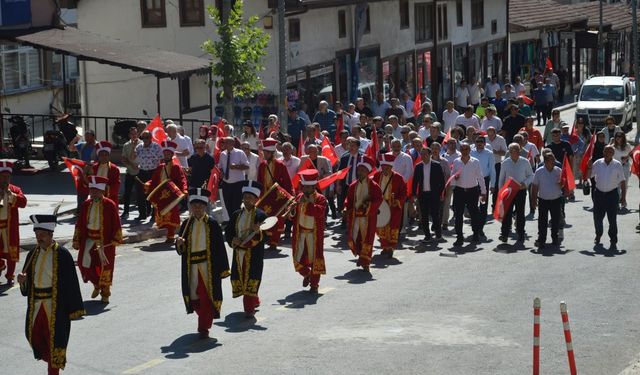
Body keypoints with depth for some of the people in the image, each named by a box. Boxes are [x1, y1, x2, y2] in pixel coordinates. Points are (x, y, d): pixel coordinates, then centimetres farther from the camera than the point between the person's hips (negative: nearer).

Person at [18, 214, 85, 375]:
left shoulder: (62, 254, -11)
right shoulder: (33, 254, 6)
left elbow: (70, 282, -11)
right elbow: (28, 284, 12)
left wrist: (73, 309, -13)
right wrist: (23, 280, -12)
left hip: (55, 306, -6)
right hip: (36, 304, 6)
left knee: (53, 339, 1)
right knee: (35, 337, 12)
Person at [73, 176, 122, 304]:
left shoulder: (110, 205, -9)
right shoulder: (86, 204, 2)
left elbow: (116, 224, -5)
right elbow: (79, 224, 8)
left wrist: (115, 240, -8)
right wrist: (77, 241, 7)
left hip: (105, 241, -4)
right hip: (89, 240, 4)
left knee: (104, 266, 4)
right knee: (84, 264, 2)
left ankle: (105, 293, 20)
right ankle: (96, 285, 30)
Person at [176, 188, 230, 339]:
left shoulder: (212, 224, -6)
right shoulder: (186, 224, 5)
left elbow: (219, 247, -6)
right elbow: (181, 249, 10)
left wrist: (223, 268, -9)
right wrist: (179, 244, -15)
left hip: (208, 266, -4)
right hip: (191, 267, 4)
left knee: (206, 297, -4)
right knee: (194, 296, 11)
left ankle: (204, 327, 5)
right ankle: (204, 319, 36)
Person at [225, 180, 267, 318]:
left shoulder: (261, 215, -4)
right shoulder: (236, 215, 9)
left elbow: (267, 236, -8)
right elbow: (228, 232, 11)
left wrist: (259, 231, -28)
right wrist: (233, 240, -9)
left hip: (254, 254, -5)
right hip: (239, 253, 5)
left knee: (251, 279, -7)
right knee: (239, 278, 9)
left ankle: (249, 308, -1)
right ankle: (254, 301, 30)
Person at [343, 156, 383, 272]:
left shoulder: (373, 186, -5)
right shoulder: (353, 185, 8)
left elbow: (378, 199, -9)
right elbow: (349, 199, 12)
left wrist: (369, 204, -22)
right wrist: (346, 208, -4)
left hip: (368, 216, -4)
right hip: (354, 216, 4)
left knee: (367, 239, -2)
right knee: (352, 238, 5)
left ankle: (365, 263, 8)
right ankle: (360, 255, 31)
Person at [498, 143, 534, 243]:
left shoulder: (525, 162, -4)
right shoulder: (505, 163, -2)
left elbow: (531, 176, 5)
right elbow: (501, 179, 6)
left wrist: (525, 183, -12)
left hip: (521, 191, 0)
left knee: (520, 213, 7)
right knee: (507, 213, -2)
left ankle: (521, 235, 15)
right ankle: (504, 234, 3)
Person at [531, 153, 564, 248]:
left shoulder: (558, 171, -1)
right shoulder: (539, 172, -5)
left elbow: (562, 185, 6)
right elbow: (534, 186, -1)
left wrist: (561, 183, -18)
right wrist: (534, 200, -4)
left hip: (556, 200, 2)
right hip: (543, 200, -2)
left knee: (556, 220, 9)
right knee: (542, 221, -1)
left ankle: (555, 238, 22)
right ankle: (541, 240, 4)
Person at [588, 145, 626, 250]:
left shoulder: (617, 165, -3)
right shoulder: (598, 163, 1)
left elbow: (622, 182, 0)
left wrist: (623, 197, -3)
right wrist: (589, 166, -14)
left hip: (612, 194, -2)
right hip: (599, 193, 2)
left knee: (612, 219, -2)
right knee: (597, 217, 10)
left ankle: (613, 242, 5)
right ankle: (598, 235, 36)